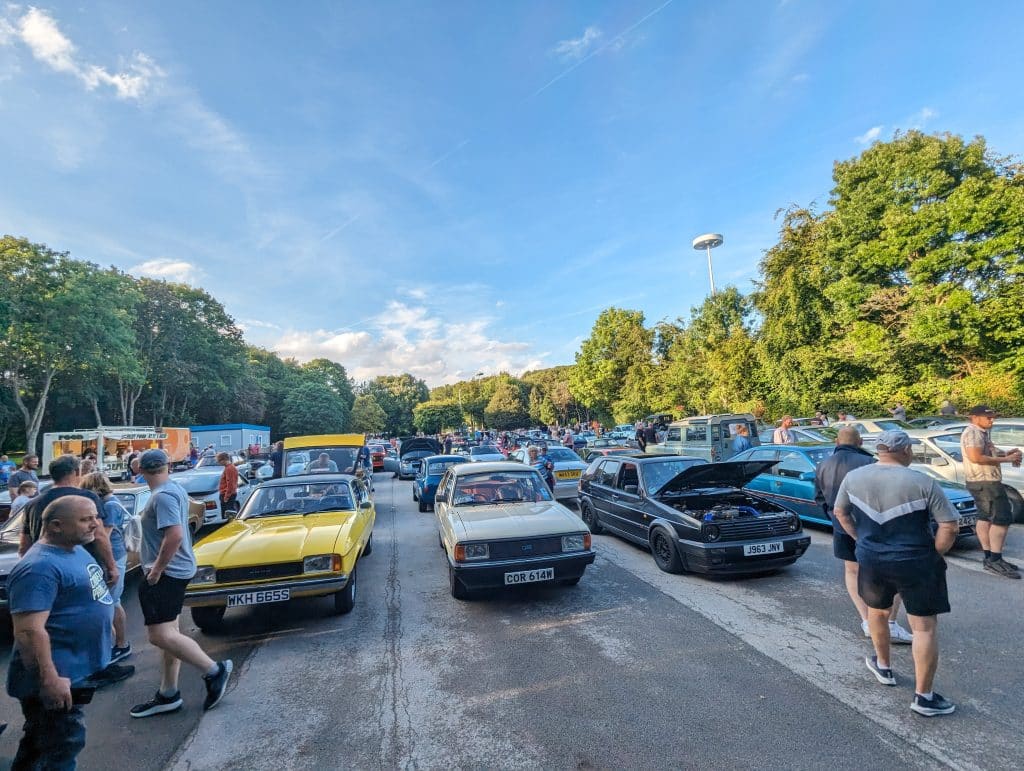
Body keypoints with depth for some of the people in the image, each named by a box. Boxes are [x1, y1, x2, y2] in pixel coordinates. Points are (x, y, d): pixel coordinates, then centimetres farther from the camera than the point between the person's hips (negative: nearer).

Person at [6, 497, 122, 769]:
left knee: (41, 737, 25)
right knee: (63, 744, 5)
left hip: (77, 668, 9)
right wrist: (49, 680, -28)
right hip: (58, 676, -9)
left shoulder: (74, 548, 4)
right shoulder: (40, 567, -27)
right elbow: (28, 631, -29)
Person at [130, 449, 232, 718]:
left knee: (160, 635, -9)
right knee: (168, 633, 15)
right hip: (177, 570, 10)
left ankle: (214, 670, -2)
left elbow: (174, 535, -29)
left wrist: (157, 568, -20)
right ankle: (167, 695, 25)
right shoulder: (177, 489, 9)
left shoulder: (162, 496, -20)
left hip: (166, 572, -10)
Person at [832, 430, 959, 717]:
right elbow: (950, 526, -13)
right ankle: (924, 697, 13)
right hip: (915, 564, -3)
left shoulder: (853, 477, -4)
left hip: (871, 561, 3)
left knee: (877, 610, 26)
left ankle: (883, 666, 41)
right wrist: (935, 554, 1)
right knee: (925, 626, 9)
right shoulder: (923, 483, -14)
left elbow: (840, 512, 7)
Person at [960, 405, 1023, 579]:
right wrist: (1007, 459, -20)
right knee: (1002, 518, -10)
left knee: (985, 518, 12)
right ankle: (995, 560, -9)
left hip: (984, 481, 11)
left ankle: (989, 557, 18)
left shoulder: (982, 432, 17)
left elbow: (988, 453, 21)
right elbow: (976, 457, -26)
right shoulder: (973, 432, -17)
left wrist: (1006, 454, 3)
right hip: (985, 482, -11)